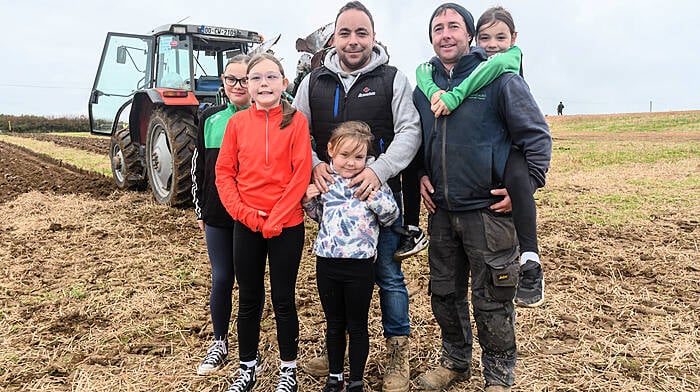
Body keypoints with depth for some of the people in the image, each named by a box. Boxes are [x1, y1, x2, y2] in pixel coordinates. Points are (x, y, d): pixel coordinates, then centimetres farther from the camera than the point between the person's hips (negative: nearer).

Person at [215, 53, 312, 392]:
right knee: (248, 300, 13)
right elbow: (223, 172, 3)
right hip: (246, 225, 3)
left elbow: (301, 174, -10)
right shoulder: (237, 122, 2)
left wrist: (275, 219, -13)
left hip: (287, 225, -2)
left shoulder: (296, 121, -5)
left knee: (283, 299, 8)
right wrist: (243, 212, -9)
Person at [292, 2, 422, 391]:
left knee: (388, 273, 3)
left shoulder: (393, 80, -1)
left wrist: (379, 171, -22)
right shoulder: (314, 82, 7)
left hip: (380, 194, -3)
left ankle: (399, 353, 20)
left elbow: (410, 131, -8)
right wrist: (315, 164, -9)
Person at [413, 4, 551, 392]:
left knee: (492, 301, 3)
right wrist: (421, 176, 7)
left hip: (489, 210, -5)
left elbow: (537, 135, -5)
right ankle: (454, 360, 37)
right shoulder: (423, 87, 8)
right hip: (441, 212, 5)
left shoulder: (499, 78, -6)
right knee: (445, 293, 16)